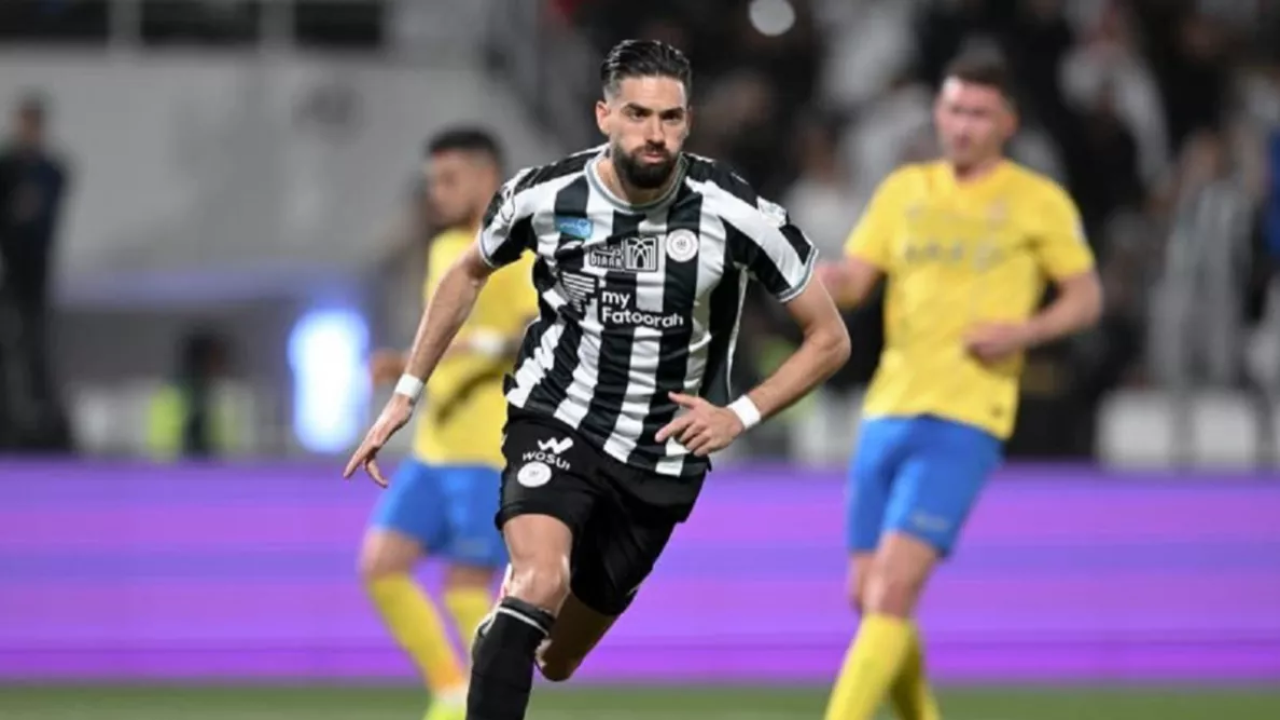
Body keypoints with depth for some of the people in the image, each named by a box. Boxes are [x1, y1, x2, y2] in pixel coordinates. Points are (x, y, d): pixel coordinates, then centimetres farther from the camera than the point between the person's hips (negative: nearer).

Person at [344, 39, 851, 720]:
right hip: (556, 425, -1)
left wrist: (740, 414, -16)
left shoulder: (735, 214, -17)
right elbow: (469, 273, 11)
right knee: (540, 584, -31)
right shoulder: (545, 195, -12)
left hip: (661, 460, 1)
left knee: (553, 659, 11)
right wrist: (407, 391, 11)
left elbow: (829, 338, -5)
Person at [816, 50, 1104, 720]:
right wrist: (827, 280, -18)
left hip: (963, 421, -5)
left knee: (891, 591, -16)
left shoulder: (1039, 203, 1)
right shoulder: (904, 189, 13)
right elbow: (851, 280, 6)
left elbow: (1086, 296, 6)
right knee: (868, 595, 8)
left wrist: (1025, 330, -12)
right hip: (888, 412, 5)